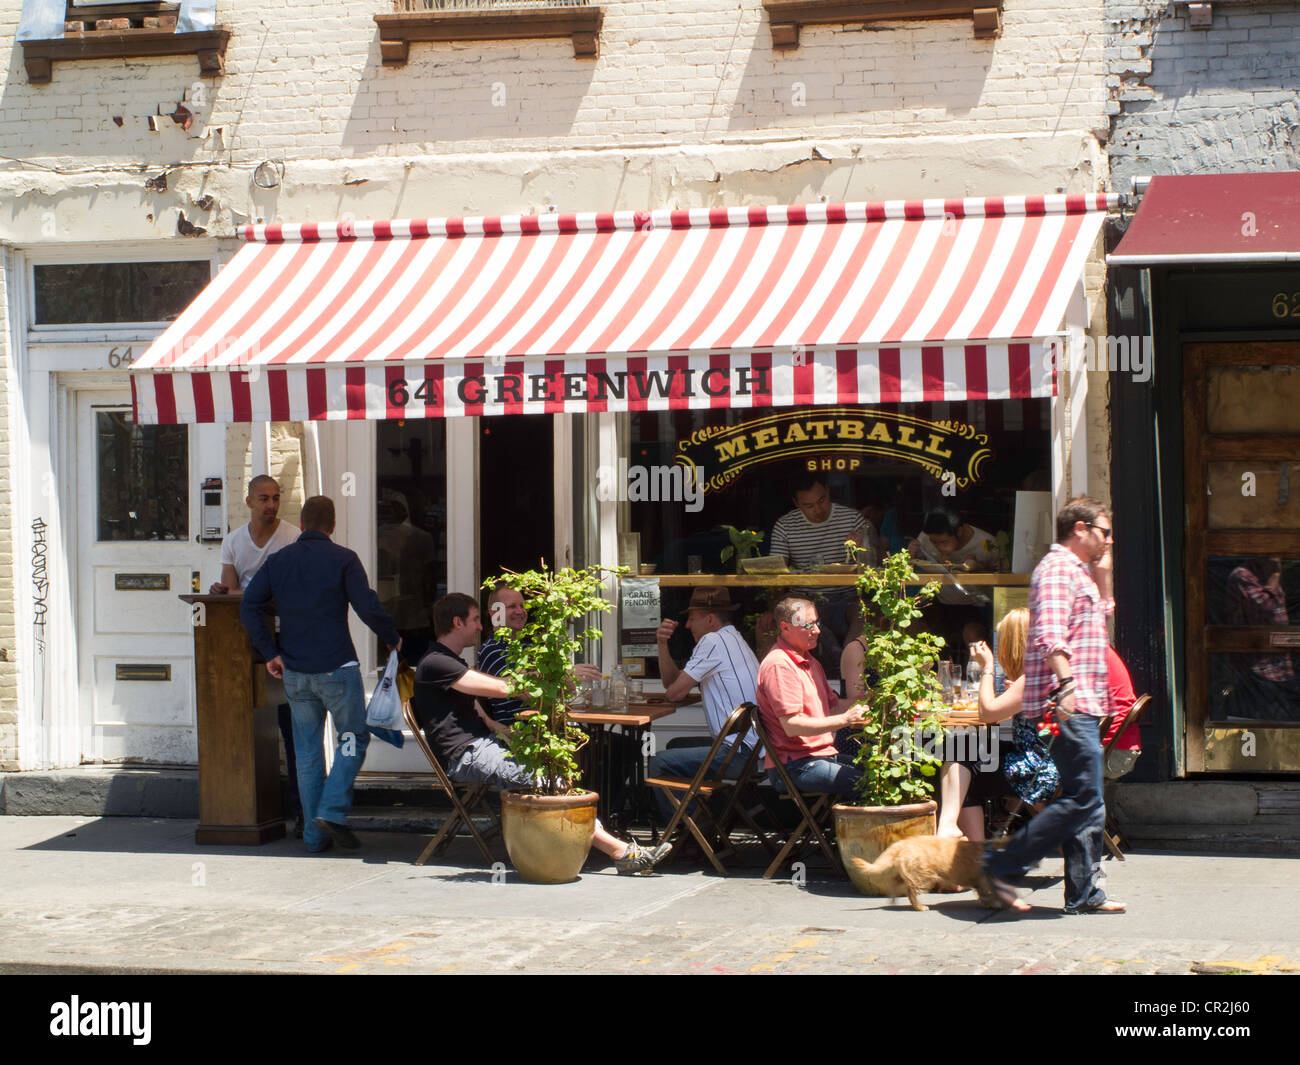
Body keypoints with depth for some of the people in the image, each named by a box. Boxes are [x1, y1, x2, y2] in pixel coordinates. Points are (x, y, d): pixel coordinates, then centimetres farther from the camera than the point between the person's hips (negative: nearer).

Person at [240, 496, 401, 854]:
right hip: (336, 667, -4)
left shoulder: (278, 560, 7)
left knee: (307, 750, 10)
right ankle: (332, 811, -7)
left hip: (295, 673, 4)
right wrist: (393, 639, 5)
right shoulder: (342, 559, -5)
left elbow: (249, 607, 0)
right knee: (354, 737, 9)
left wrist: (270, 652, 5)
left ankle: (314, 834, 10)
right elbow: (368, 608, -11)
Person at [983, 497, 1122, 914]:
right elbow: (1049, 634, -23)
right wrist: (1067, 683, -35)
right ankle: (1003, 867, -10)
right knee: (1082, 800, -13)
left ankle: (1084, 892, 13)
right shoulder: (1058, 568, -9)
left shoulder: (1078, 571, 23)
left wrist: (1102, 571, 27)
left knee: (1088, 806, 10)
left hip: (1079, 704, 11)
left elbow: (1102, 614, 41)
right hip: (1068, 705, -11)